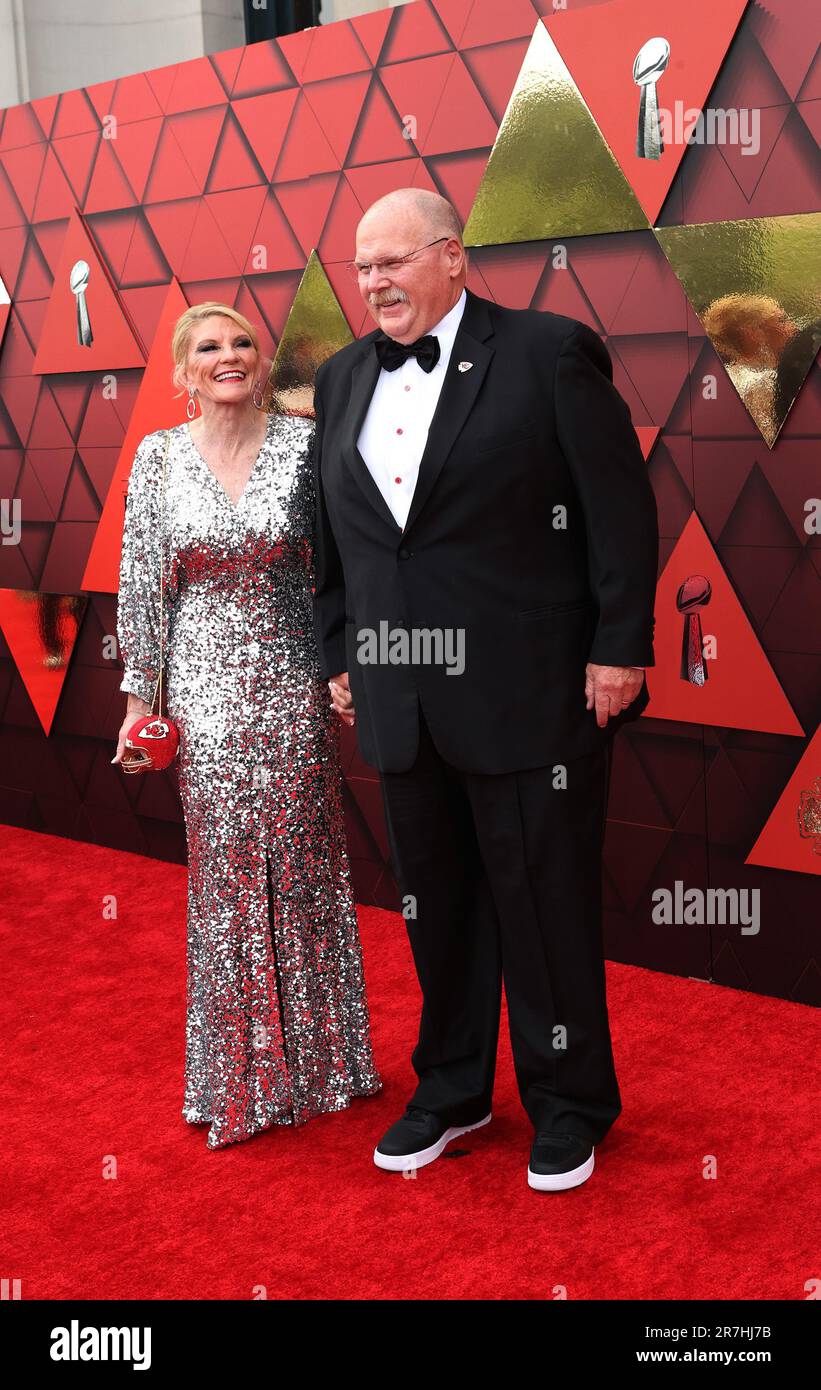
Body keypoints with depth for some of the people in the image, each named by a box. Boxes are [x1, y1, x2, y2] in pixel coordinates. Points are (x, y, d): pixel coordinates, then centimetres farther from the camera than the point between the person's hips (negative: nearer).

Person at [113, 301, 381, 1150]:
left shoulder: (304, 444, -1)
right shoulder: (158, 457, 2)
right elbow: (142, 584, 5)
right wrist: (139, 699, 3)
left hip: (294, 688, 0)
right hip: (206, 692, 1)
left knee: (302, 865, 7)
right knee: (224, 873, 6)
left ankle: (316, 1055, 26)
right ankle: (240, 1075, 22)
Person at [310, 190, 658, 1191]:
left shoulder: (547, 352, -5)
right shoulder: (343, 378, 11)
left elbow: (622, 508, -7)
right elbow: (331, 535, 15)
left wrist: (619, 649, -11)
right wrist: (337, 656, 12)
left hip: (528, 693, -5)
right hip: (400, 700, 5)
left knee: (547, 903, 6)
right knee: (434, 904, 16)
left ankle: (569, 1102, 26)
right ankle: (451, 1090, 35)